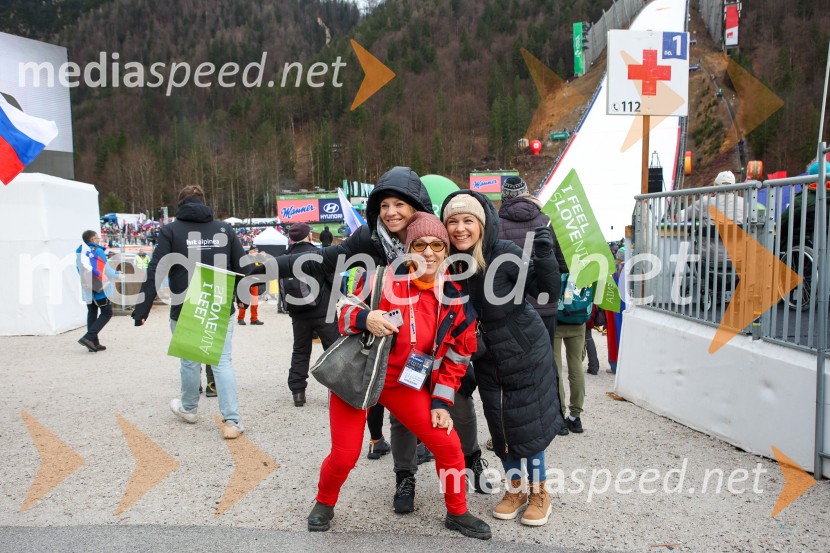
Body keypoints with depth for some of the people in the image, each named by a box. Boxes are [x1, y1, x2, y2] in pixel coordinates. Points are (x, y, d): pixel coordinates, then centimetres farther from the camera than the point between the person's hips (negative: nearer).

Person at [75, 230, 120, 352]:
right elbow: (106, 270, -13)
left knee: (92, 313, 14)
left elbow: (79, 270, 13)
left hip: (87, 289, 7)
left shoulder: (79, 252, 8)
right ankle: (89, 337, -11)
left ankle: (94, 343, 13)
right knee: (106, 313, 2)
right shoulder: (97, 251, -13)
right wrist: (117, 274, 6)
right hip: (100, 289, -7)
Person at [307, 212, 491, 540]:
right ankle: (324, 504, 32)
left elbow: (457, 356, 5)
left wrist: (441, 402, 0)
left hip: (405, 384, 3)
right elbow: (345, 312, -6)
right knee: (344, 456, -2)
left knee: (448, 444, -2)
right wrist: (365, 318, -30)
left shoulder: (455, 296, -5)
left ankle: (457, 514, 23)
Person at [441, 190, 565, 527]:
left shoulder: (504, 253, -22)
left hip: (526, 350, -4)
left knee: (528, 423, 6)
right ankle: (515, 489, 34)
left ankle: (539, 493, 28)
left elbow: (548, 291, -23)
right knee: (500, 426, 13)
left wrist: (543, 250, -33)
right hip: (488, 358, 4)